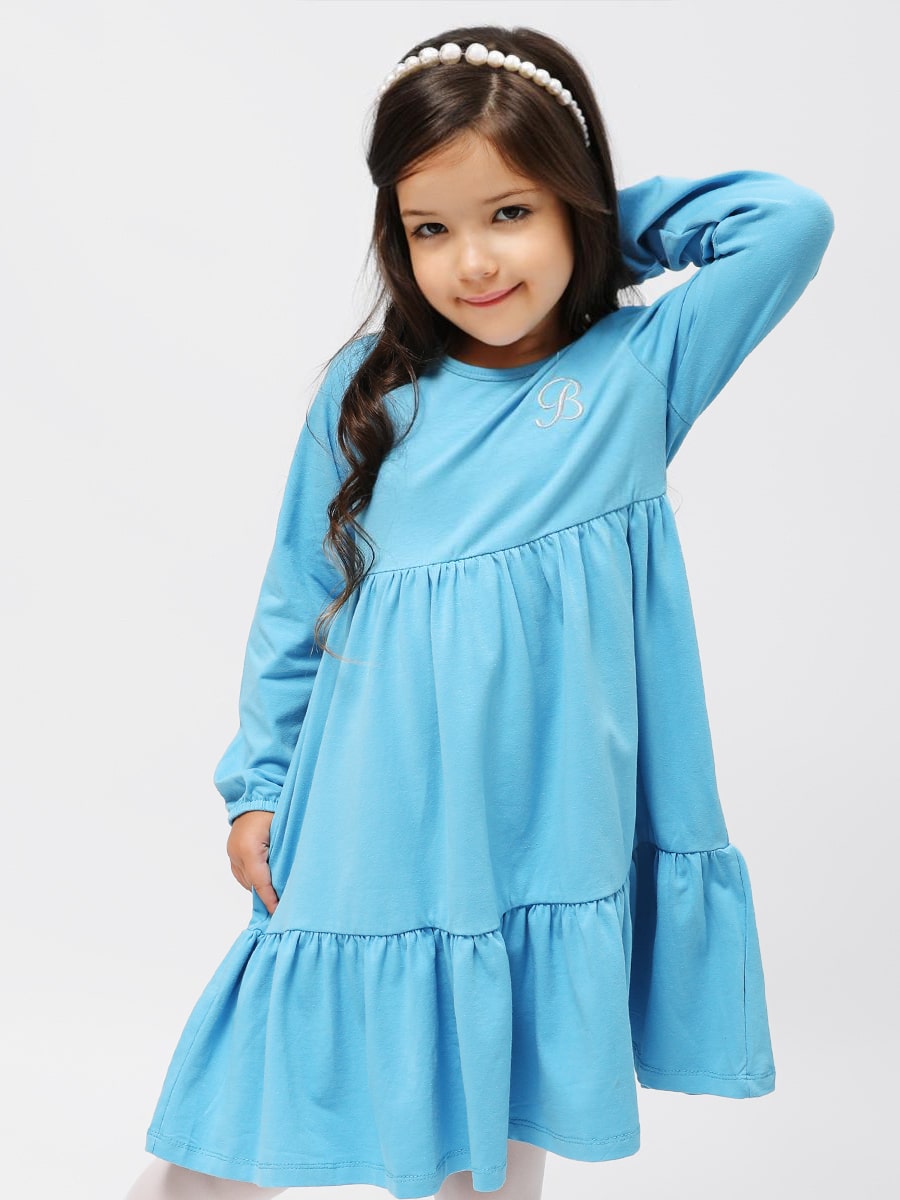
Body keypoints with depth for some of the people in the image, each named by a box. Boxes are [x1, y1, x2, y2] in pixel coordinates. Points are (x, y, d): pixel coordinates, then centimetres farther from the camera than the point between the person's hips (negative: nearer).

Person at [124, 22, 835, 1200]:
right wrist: (256, 782, 9)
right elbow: (297, 598, 9)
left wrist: (615, 218, 3)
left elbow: (794, 220, -3)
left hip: (547, 828, 0)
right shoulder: (368, 392, 3)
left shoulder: (639, 367, 1)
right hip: (379, 826, 1)